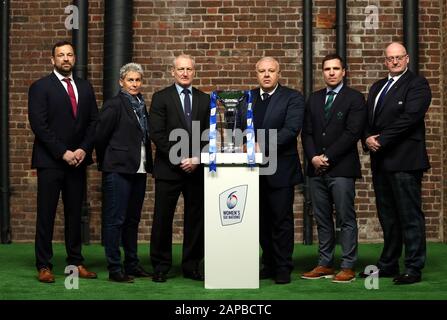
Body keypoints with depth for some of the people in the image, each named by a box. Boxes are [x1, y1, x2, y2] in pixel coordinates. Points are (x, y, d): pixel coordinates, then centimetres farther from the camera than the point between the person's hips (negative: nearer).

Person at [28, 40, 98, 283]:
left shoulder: (85, 87, 13)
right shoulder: (40, 88, -2)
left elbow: (93, 122, 10)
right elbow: (39, 125, -10)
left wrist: (83, 149, -5)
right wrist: (63, 152, -13)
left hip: (78, 160, 5)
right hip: (50, 162, -4)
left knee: (75, 214, 8)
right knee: (46, 215, -2)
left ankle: (76, 262, 15)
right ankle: (44, 266, 3)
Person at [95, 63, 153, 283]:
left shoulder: (141, 105, 13)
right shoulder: (114, 105, -8)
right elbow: (100, 136, -8)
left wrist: (148, 164, 10)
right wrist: (106, 162, 2)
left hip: (139, 169, 7)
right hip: (118, 170, -7)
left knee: (133, 219, 13)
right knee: (115, 219, -4)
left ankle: (132, 264, 22)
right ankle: (114, 269, -1)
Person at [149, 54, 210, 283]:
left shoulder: (204, 100, 12)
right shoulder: (161, 98, 2)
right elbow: (157, 134, -6)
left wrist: (197, 159, -7)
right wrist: (179, 159, -12)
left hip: (197, 168, 3)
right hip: (169, 168, -3)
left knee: (195, 219, 5)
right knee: (162, 219, -1)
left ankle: (192, 266, 14)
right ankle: (160, 267, 9)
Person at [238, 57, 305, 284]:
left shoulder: (292, 98, -2)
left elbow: (291, 129, -15)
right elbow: (238, 128, 15)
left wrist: (263, 146, -23)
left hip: (280, 169, -5)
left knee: (282, 220, -1)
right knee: (262, 220, 10)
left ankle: (283, 269, 6)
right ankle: (269, 264, 19)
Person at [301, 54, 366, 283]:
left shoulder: (354, 99, 0)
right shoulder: (314, 99, 16)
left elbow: (352, 133, -9)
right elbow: (307, 133, 12)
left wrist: (327, 157, -12)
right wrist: (313, 157, -5)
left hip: (341, 169, -5)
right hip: (316, 169, 5)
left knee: (346, 219, -4)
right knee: (322, 219, 8)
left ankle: (348, 267, -1)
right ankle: (324, 264, 14)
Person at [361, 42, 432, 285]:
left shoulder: (417, 84, -4)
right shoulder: (377, 87, 20)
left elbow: (410, 117, -16)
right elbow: (367, 118, 16)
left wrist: (381, 140, -16)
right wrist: (368, 138, -4)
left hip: (404, 160, -8)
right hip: (380, 160, 8)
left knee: (410, 216, -5)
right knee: (387, 216, 13)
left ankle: (414, 268, -1)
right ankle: (388, 264, 21)